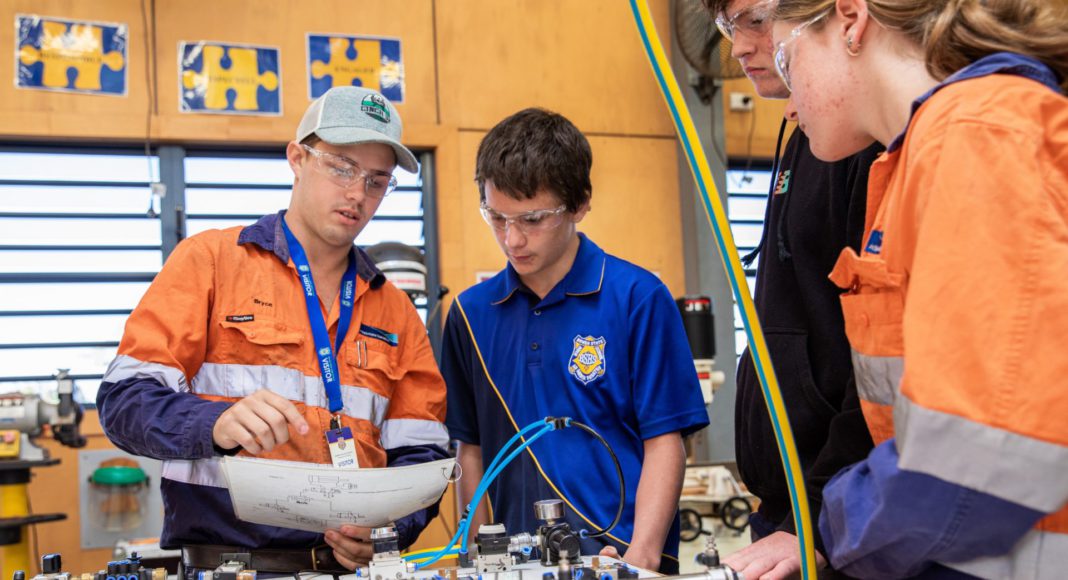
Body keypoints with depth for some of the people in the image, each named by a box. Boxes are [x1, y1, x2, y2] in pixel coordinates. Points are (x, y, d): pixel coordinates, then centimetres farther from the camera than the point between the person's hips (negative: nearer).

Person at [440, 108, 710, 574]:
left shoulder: (638, 299, -1)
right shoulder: (472, 312, 10)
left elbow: (664, 441, -2)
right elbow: (471, 448, 14)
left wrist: (641, 557, -11)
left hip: (619, 555, -3)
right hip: (516, 560, 3)